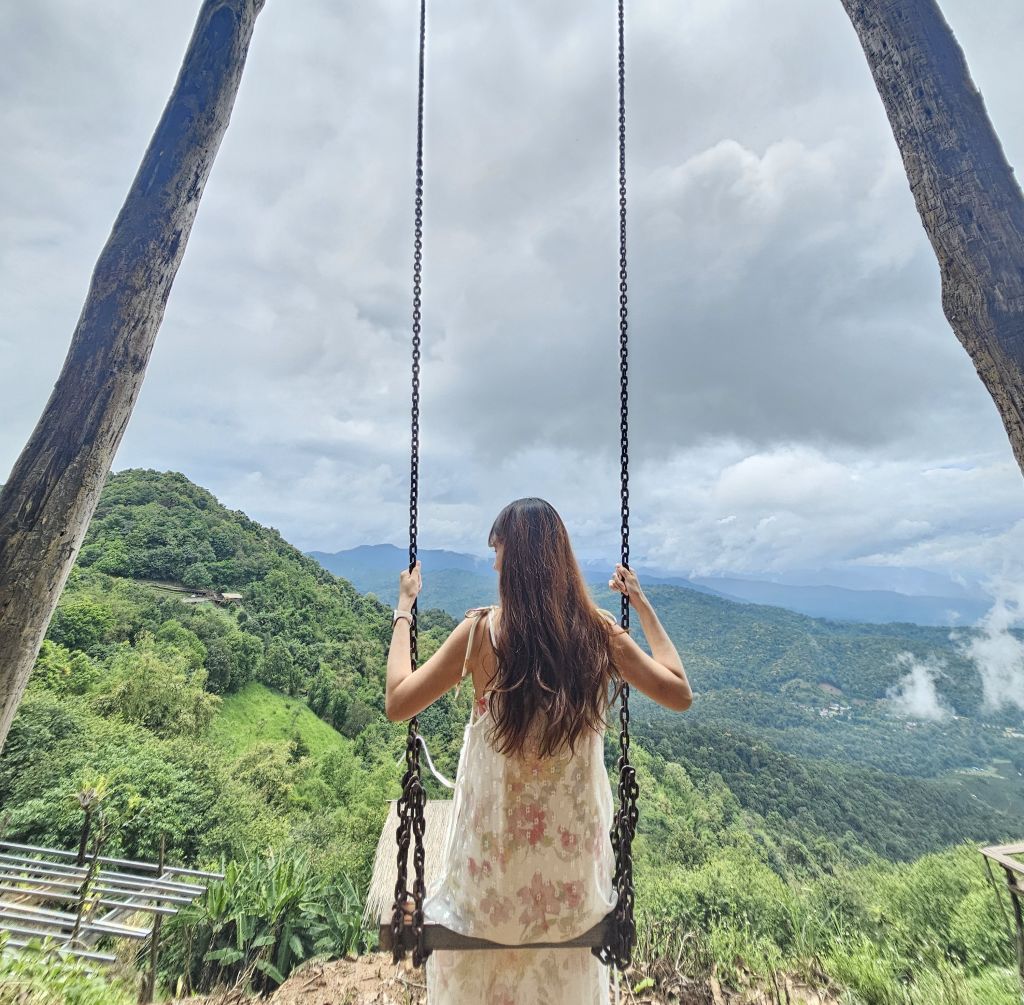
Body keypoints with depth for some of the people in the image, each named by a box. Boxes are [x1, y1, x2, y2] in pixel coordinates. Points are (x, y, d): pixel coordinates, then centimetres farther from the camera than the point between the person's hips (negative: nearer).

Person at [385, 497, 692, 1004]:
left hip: (494, 882, -2)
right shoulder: (599, 630, -15)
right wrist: (643, 606, 3)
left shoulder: (482, 630, -22)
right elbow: (680, 694, -2)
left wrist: (403, 609, -5)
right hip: (575, 871, 3)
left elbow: (396, 704, -13)